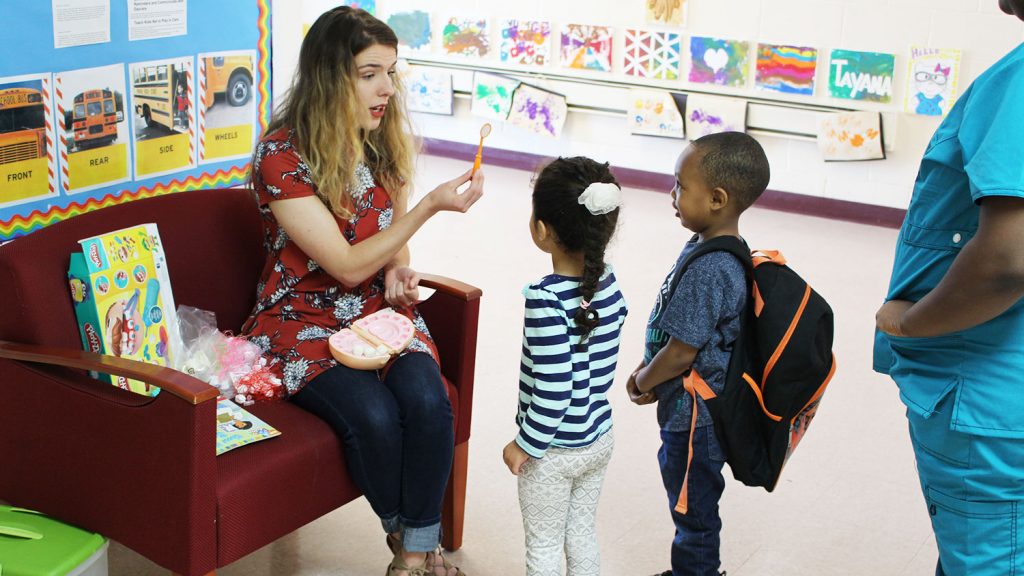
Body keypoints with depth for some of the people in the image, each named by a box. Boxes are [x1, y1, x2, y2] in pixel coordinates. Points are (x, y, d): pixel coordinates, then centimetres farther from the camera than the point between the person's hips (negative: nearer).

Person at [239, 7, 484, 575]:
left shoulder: (381, 141, 3)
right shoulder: (283, 157, -17)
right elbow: (347, 266, -19)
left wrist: (399, 269, -5)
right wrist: (431, 205, -25)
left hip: (379, 310, 5)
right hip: (305, 321, -4)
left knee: (427, 400, -26)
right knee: (374, 416, -30)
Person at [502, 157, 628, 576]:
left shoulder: (546, 299, -29)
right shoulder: (609, 282, -8)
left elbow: (554, 392, -27)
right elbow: (602, 363, 3)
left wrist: (525, 444, -15)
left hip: (553, 451, -6)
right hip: (599, 439, 6)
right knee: (583, 532, 23)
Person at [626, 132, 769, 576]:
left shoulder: (707, 270, -29)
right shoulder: (708, 247, 2)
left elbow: (681, 353, -24)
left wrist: (643, 382, -6)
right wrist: (646, 370, 7)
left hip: (695, 418, -10)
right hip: (696, 411, 10)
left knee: (694, 514, 9)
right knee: (690, 507, 26)